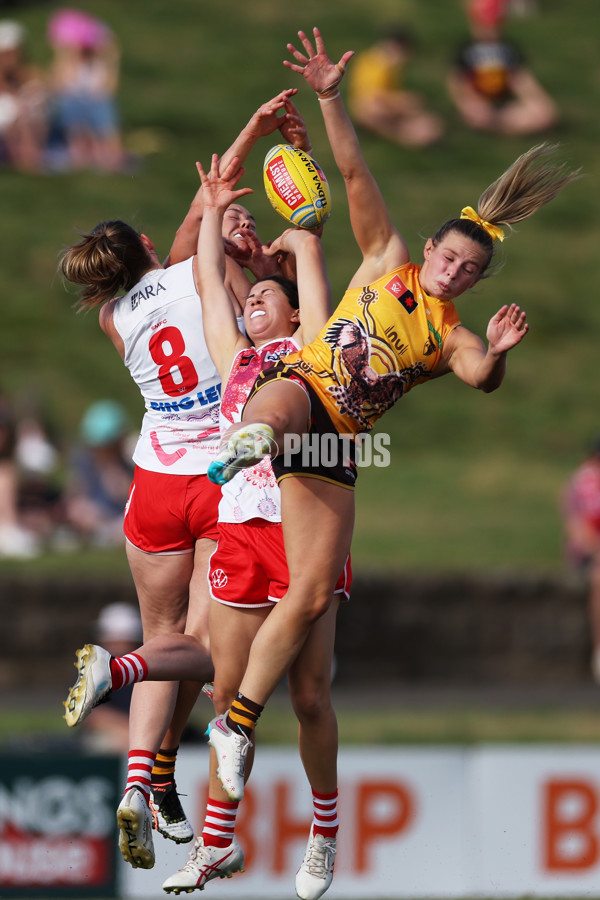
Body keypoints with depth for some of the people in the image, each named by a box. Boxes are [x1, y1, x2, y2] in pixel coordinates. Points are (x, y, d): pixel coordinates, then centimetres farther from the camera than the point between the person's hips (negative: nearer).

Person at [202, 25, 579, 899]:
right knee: (282, 405, -41)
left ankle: (240, 720, 4)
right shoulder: (387, 263, 11)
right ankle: (248, 440, -77)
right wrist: (330, 99, -11)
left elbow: (480, 376, -10)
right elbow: (358, 178, 1)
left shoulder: (450, 336, 12)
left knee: (313, 593, -7)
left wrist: (495, 356, -33)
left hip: (337, 441, 2)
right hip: (295, 387, -1)